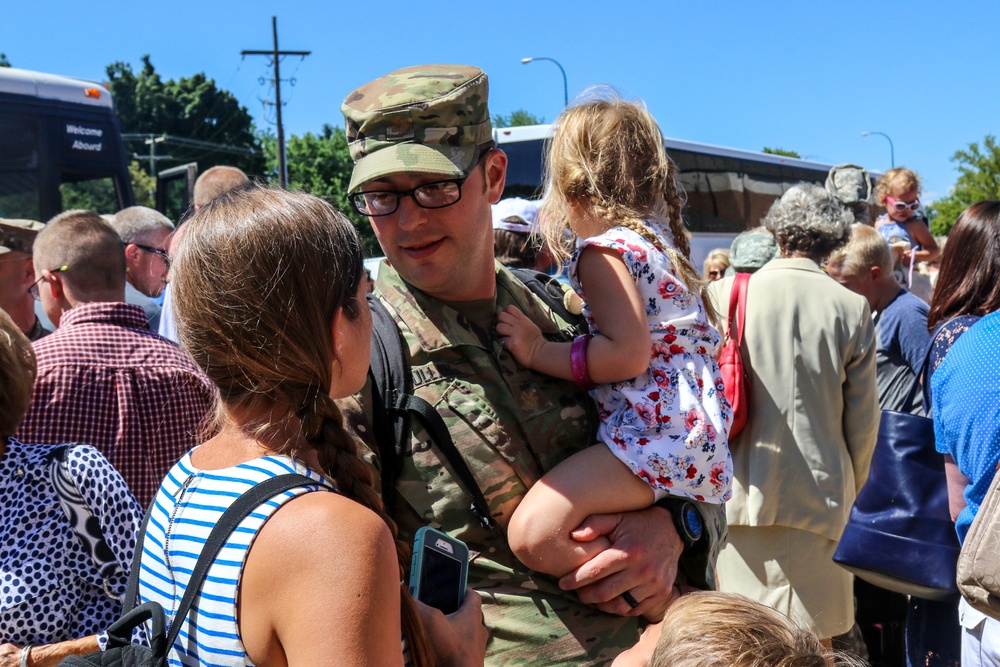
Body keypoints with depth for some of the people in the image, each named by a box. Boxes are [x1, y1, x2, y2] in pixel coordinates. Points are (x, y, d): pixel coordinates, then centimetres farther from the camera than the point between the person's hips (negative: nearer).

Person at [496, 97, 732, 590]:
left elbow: (630, 354, -21)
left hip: (653, 435, -11)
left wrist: (539, 353, -13)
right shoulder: (660, 239, 20)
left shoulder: (604, 251, -10)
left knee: (535, 531, -25)